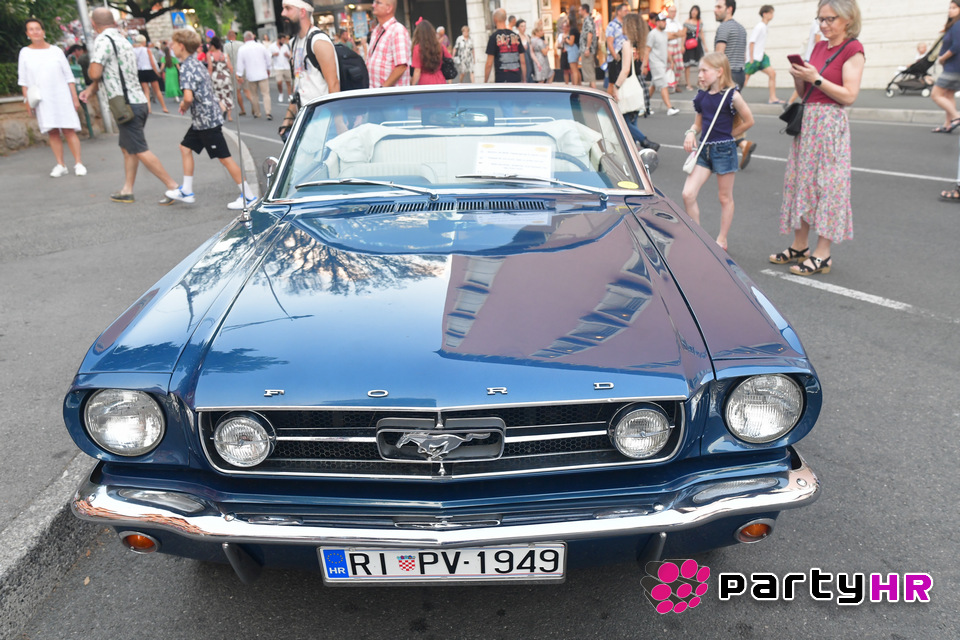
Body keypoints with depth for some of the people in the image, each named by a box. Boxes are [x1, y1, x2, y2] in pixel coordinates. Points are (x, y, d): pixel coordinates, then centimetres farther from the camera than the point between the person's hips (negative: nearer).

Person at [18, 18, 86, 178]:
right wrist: (27, 100, 2)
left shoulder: (55, 51, 7)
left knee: (69, 130, -6)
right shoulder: (25, 53, 8)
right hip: (41, 100, 1)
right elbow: (23, 80, 9)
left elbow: (68, 76, 7)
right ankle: (61, 165, 0)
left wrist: (75, 97, 1)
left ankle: (78, 163, -4)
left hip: (62, 97, -1)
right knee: (52, 132, -2)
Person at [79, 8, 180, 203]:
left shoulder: (103, 40, -11)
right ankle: (127, 190, 19)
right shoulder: (122, 39, 16)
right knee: (127, 148, 14)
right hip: (139, 101, 9)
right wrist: (91, 89, 20)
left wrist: (93, 73, 5)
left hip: (127, 105, -9)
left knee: (140, 151, -7)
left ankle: (173, 186, -10)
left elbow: (95, 73, -18)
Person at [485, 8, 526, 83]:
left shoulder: (494, 37, -5)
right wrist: (524, 80, 17)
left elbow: (489, 64, -8)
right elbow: (523, 62, 9)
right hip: (517, 80, 4)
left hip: (501, 80, -4)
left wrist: (485, 82, 1)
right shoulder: (516, 36, 8)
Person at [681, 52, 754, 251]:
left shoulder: (732, 95, -9)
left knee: (725, 198, 8)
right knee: (688, 194, -6)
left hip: (724, 150, -5)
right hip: (704, 149, 5)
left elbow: (748, 121, -3)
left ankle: (722, 240, 19)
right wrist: (690, 133, -5)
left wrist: (727, 134, 0)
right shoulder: (702, 95, 6)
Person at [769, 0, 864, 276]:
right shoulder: (820, 46, 13)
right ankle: (800, 246, 18)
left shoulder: (852, 49, -7)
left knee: (826, 184, -6)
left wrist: (816, 78, -18)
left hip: (831, 123, -8)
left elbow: (849, 96, -15)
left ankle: (822, 255, -2)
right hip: (807, 119, 8)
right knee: (801, 180, 9)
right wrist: (799, 77, -3)